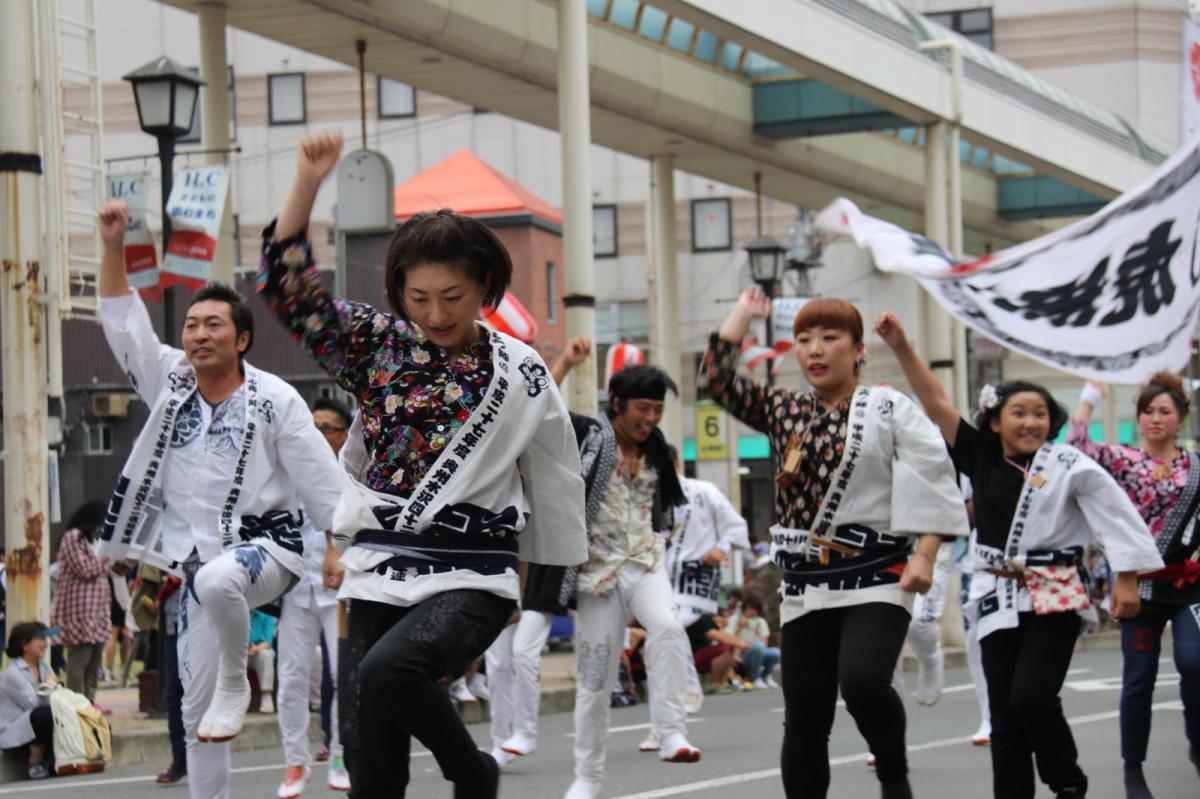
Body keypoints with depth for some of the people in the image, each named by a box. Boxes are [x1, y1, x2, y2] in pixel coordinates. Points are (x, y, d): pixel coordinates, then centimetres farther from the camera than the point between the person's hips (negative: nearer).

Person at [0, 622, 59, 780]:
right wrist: (49, 686, -8)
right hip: (13, 732, -8)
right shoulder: (13, 674, -17)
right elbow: (33, 703, -22)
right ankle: (35, 763, -14)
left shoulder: (43, 666, 10)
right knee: (45, 714, -34)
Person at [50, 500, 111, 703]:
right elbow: (84, 569, -14)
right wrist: (103, 561, -1)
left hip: (95, 611, 10)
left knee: (94, 661, 8)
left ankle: (88, 702, 10)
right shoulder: (73, 537, -8)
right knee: (79, 660, -11)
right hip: (80, 611, -10)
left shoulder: (88, 539, 22)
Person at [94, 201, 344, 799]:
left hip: (265, 546, -5)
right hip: (196, 562, 5)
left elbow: (320, 479, -5)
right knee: (196, 712, 4)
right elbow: (122, 321, 7)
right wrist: (112, 245, -2)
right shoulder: (170, 382, 6)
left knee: (217, 580, -41)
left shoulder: (274, 400, -7)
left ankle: (236, 682, -15)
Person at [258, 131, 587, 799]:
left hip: (474, 583, -3)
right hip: (380, 576, 4)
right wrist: (308, 184, -9)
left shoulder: (520, 374, 1)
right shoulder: (378, 345, 7)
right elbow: (288, 284, 1)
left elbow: (556, 485, 10)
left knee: (387, 670, -32)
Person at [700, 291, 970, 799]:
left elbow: (930, 480, -5)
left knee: (862, 681, -28)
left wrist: (924, 556, -14)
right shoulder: (784, 411, 12)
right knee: (804, 721, 4)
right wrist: (744, 313, 13)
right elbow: (716, 380, 7)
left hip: (876, 576, -5)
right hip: (805, 584, 5)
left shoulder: (889, 409, 0)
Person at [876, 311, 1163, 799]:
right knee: (1004, 715, 3)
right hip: (999, 598, 4)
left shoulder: (1069, 466, -4)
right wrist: (901, 348, -7)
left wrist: (1127, 579, -8)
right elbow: (935, 404, 1)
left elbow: (1116, 516, -3)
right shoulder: (981, 458, 6)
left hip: (1055, 598, -4)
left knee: (1032, 695, -18)